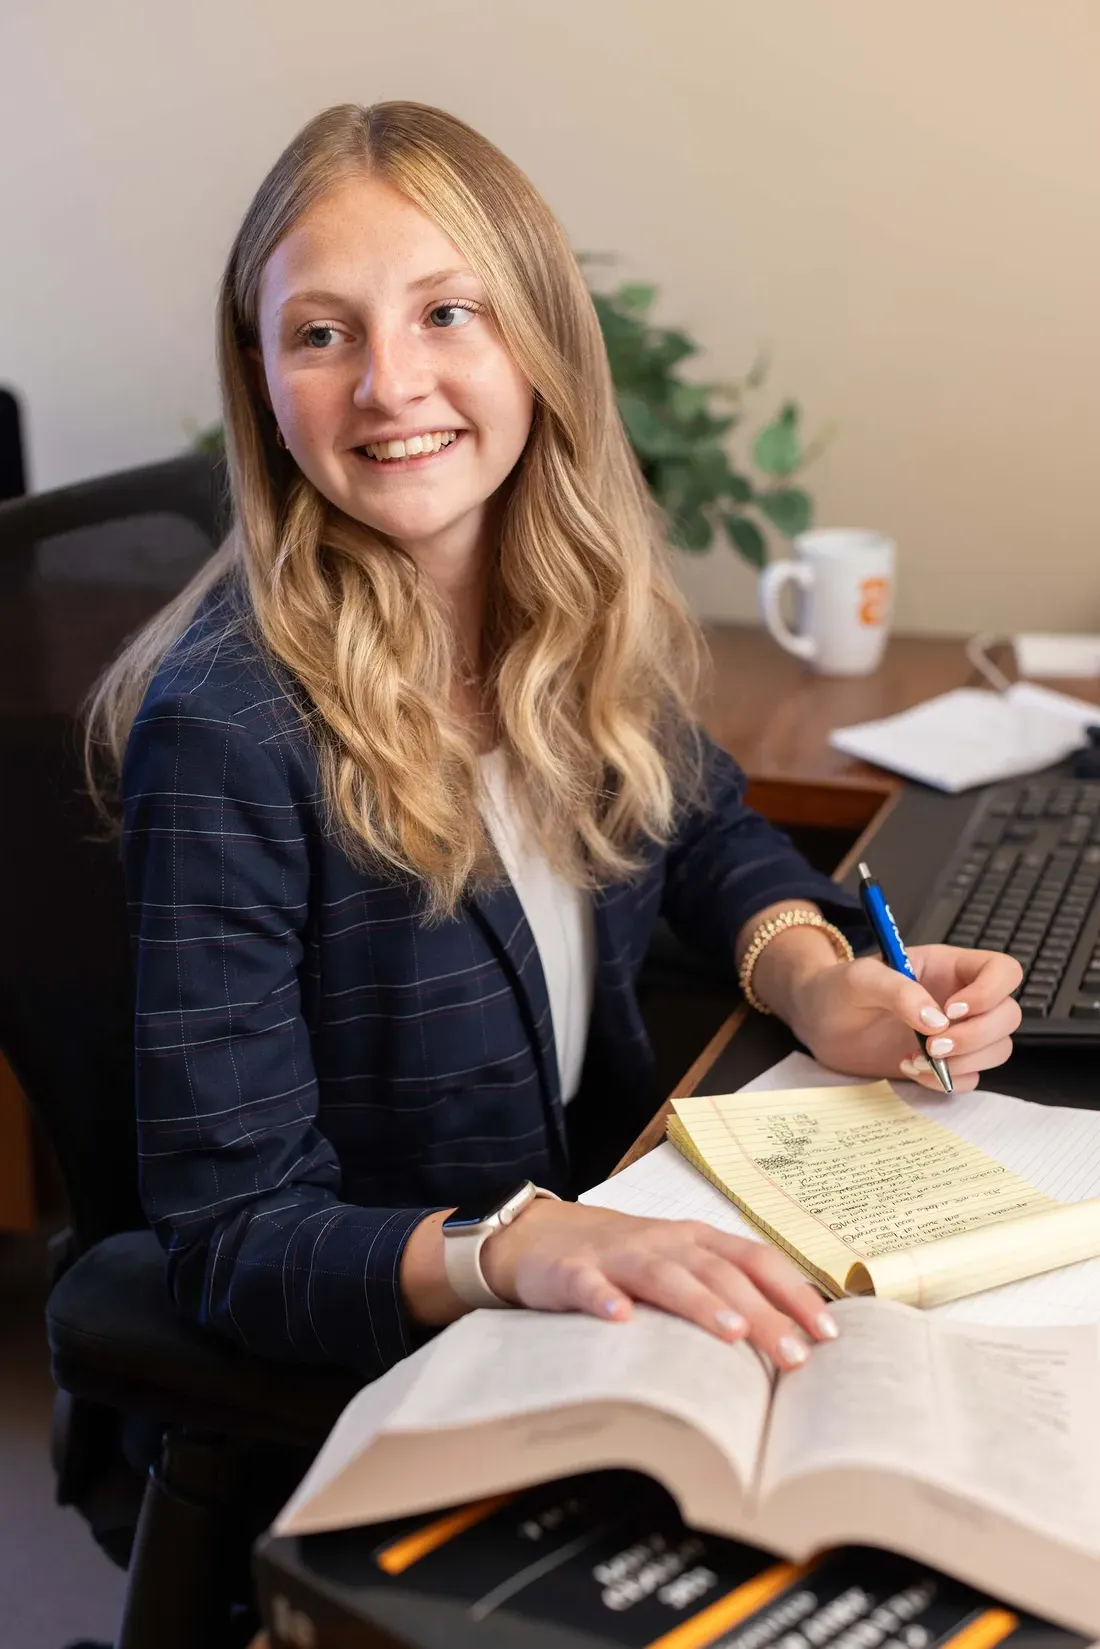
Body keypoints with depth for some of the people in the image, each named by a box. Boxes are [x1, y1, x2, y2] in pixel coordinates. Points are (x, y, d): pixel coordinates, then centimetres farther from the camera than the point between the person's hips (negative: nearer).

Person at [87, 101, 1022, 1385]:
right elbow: (230, 1229, -20)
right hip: (386, 1364, -5)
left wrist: (814, 977, -8)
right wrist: (522, 1248, -38)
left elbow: (702, 828, 13)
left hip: (618, 1218, 6)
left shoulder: (581, 614, -6)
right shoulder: (225, 736, -24)